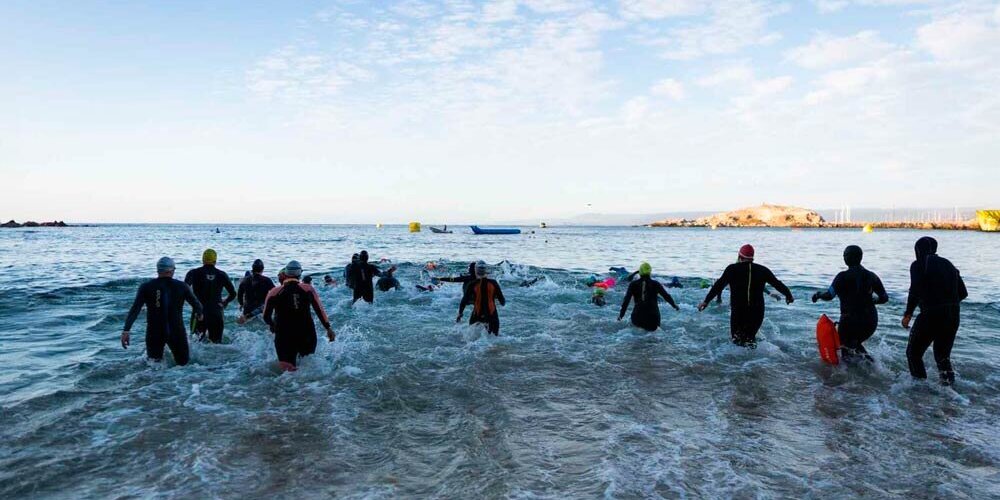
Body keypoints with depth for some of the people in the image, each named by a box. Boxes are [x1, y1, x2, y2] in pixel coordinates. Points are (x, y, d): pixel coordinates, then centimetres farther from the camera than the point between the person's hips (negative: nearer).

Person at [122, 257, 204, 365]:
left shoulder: (146, 287, -5)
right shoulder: (182, 286, -6)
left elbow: (135, 309, -12)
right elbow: (196, 304, 2)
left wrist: (126, 330, -14)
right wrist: (199, 314, 23)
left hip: (154, 333, 1)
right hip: (177, 332, -1)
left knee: (154, 361, 24)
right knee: (182, 362, 17)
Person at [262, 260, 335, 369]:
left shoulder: (275, 292, 0)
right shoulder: (308, 289, -1)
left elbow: (266, 317, 7)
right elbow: (319, 310, -3)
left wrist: (273, 326, 27)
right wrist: (328, 328, 3)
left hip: (284, 337, -1)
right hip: (307, 336, 1)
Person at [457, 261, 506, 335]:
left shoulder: (472, 285, -7)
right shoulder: (493, 283, -4)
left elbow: (464, 300, -4)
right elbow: (501, 298, 4)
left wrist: (460, 314, 7)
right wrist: (503, 302, 28)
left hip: (477, 315, -1)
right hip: (492, 315, 1)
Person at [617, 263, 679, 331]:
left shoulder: (633, 284, 0)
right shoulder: (655, 284, 0)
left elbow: (626, 300, -4)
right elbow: (667, 296, 9)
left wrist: (621, 314, -1)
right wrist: (675, 306, 26)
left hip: (637, 317, 1)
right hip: (653, 317, 0)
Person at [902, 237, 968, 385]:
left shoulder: (918, 265, -5)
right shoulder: (948, 264, 14)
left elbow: (915, 291, -17)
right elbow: (963, 293, 14)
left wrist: (908, 314, -10)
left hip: (931, 315, -6)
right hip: (953, 316, 6)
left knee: (914, 352, 8)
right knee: (943, 354, 21)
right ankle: (948, 382, 10)